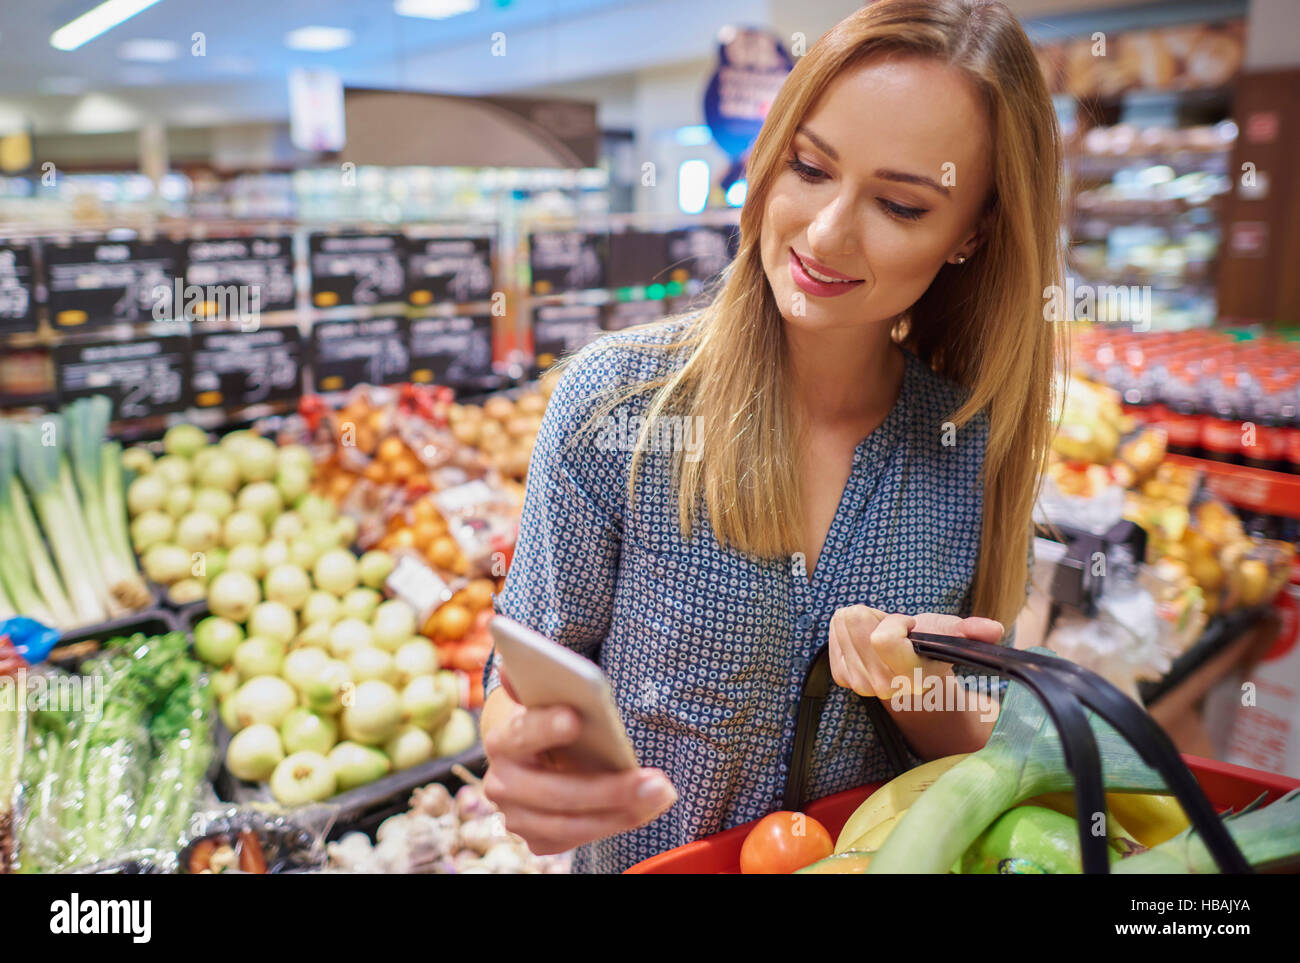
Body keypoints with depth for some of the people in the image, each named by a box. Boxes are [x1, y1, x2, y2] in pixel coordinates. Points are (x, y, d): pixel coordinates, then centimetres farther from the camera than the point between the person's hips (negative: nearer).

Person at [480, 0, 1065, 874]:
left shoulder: (975, 446, -8)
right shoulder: (615, 401, -15)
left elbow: (979, 762, 0)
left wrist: (920, 695, -19)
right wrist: (520, 749, -28)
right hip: (642, 861, -1)